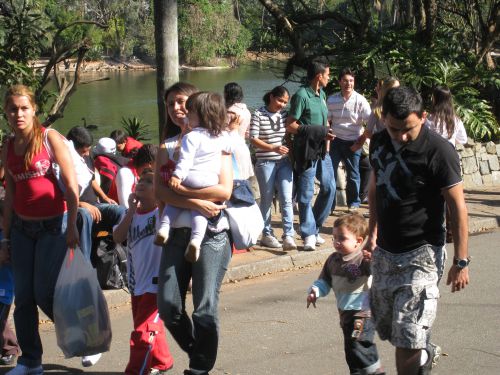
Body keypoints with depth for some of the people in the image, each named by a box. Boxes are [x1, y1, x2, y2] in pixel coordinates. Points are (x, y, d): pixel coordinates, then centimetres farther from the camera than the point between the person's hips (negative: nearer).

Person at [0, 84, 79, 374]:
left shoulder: (50, 138, -7)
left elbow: (72, 185, -10)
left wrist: (72, 226, -16)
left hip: (53, 225, -5)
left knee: (45, 294, -7)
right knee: (24, 297, 3)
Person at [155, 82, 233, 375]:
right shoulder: (167, 147, 13)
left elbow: (225, 190, -10)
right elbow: (160, 191, -3)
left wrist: (180, 190, -12)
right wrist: (198, 202, -17)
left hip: (211, 233, -4)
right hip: (177, 233, 4)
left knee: (206, 309, -8)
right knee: (168, 307, -2)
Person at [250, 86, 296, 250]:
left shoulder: (285, 114, 6)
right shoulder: (258, 115, -7)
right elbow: (253, 139, -12)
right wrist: (273, 148, -22)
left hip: (284, 162, 4)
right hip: (265, 163, -3)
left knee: (286, 199, -4)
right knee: (267, 200, 7)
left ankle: (288, 235, -6)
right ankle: (266, 234, 18)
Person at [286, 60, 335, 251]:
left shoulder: (321, 94, 13)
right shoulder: (301, 95, -13)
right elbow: (290, 126, -15)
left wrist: (326, 133, 4)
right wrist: (316, 131, -18)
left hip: (321, 149, 8)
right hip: (306, 151, -8)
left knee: (329, 187, 9)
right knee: (306, 194, -2)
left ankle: (314, 226, 23)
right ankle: (309, 234, 6)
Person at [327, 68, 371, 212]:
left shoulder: (360, 100, -9)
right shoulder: (332, 100, -1)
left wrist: (360, 142, -8)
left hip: (353, 142, -2)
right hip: (335, 140, 2)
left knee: (353, 174, 6)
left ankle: (354, 203, 21)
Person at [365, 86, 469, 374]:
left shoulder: (439, 151, -17)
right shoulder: (379, 142, 3)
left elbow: (457, 206, -14)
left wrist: (461, 261, -14)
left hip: (420, 254, -7)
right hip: (385, 252, 7)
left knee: (407, 343, -11)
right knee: (386, 329, 18)